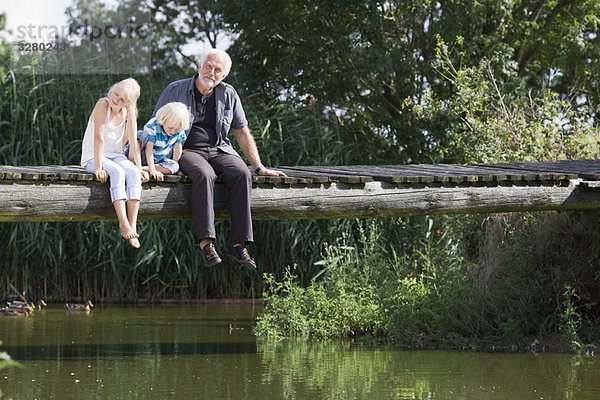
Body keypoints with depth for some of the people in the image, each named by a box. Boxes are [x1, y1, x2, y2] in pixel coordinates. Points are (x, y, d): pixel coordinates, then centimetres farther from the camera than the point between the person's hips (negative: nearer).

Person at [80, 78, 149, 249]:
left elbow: (134, 142, -2)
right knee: (117, 172, -33)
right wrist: (98, 167, -27)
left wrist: (139, 168, -10)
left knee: (133, 173, -26)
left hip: (116, 156, 4)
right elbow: (99, 137, -22)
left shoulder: (129, 111, -1)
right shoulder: (103, 104, -16)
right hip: (93, 157, -4)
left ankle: (132, 225, -32)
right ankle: (123, 223, -38)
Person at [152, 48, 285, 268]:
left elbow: (242, 132, 18)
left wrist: (259, 167, 14)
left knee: (242, 173, -29)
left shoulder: (228, 95, 13)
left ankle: (238, 244, -32)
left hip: (218, 150, 3)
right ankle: (206, 242, -41)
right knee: (205, 175, -37)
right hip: (186, 150, -3)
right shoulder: (176, 90, 4)